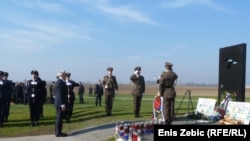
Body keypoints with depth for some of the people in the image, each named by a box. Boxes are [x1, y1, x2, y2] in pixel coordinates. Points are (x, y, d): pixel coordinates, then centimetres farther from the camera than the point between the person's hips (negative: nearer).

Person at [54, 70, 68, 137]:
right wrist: (62, 104, -24)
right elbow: (60, 94, -22)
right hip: (61, 104, -10)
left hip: (60, 103, 10)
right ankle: (58, 133, 3)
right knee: (59, 118, -4)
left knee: (60, 118, 14)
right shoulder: (60, 82, -17)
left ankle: (58, 132, 22)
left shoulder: (61, 82, 15)